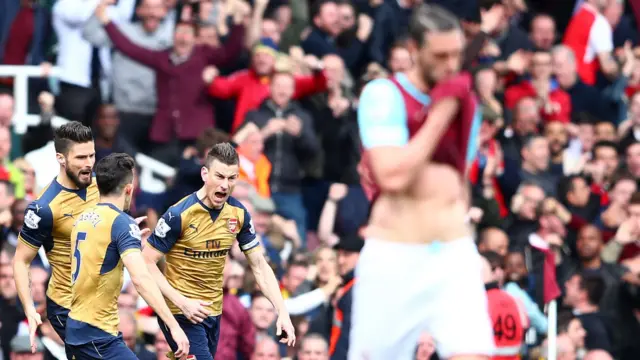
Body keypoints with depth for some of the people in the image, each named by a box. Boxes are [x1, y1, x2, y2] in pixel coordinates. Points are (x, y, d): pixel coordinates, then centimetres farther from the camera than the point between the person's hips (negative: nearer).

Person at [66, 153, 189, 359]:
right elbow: (140, 278, -25)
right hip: (98, 334, -9)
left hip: (76, 326, 9)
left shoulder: (83, 218, 11)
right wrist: (174, 326, -28)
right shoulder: (121, 222, -13)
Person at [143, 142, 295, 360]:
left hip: (213, 313, 6)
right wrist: (181, 302, -22)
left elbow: (259, 267, 6)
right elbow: (147, 263, -13)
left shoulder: (239, 213, -1)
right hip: (182, 313, -6)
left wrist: (282, 312, -4)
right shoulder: (179, 215, -17)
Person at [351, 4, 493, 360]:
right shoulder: (383, 95, -8)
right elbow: (393, 176, -20)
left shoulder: (463, 102, 12)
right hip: (393, 255, -4)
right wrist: (440, 114, -13)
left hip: (455, 254, 4)